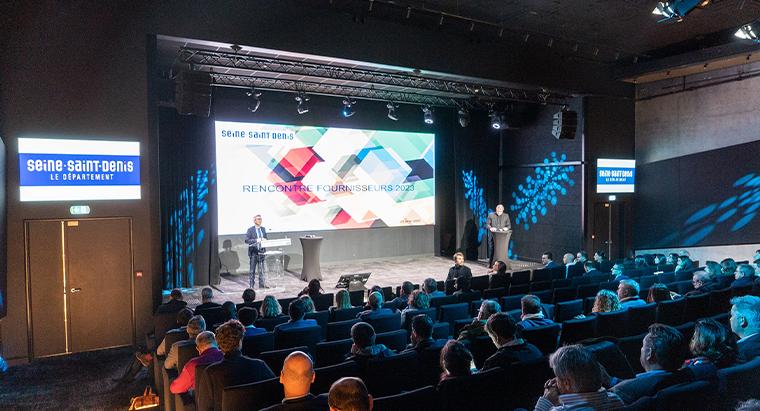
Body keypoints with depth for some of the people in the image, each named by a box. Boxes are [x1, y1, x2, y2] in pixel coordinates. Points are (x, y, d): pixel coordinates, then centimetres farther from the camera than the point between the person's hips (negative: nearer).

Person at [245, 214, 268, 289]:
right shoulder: (250, 230, -4)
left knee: (261, 269, 8)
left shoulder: (263, 229, 12)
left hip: (261, 252, 4)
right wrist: (256, 240, -23)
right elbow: (246, 240, -13)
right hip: (253, 252, -4)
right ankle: (251, 285, 11)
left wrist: (264, 240, -5)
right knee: (252, 270, 3)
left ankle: (261, 284, 15)